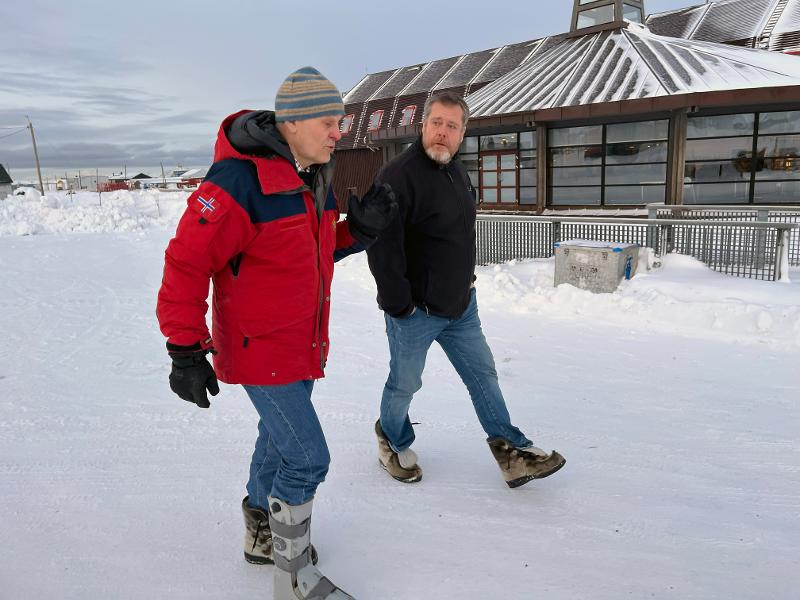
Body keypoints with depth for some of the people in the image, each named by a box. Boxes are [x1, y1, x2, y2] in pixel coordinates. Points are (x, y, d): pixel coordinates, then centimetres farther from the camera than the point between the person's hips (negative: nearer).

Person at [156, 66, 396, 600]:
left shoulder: (316, 177, 5)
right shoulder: (240, 180, -23)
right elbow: (187, 262, -20)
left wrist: (361, 228, -5)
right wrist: (186, 350, -19)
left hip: (303, 342, 9)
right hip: (260, 347, -9)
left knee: (280, 436, 23)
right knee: (307, 457, -6)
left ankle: (262, 532, 47)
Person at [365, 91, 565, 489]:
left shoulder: (459, 174, 10)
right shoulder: (399, 175, -19)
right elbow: (381, 246, -24)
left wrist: (466, 278, 15)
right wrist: (399, 304, -22)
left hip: (461, 305, 8)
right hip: (416, 310, -8)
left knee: (483, 375, 11)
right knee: (404, 384, 10)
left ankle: (511, 452, 23)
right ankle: (393, 444, 35)